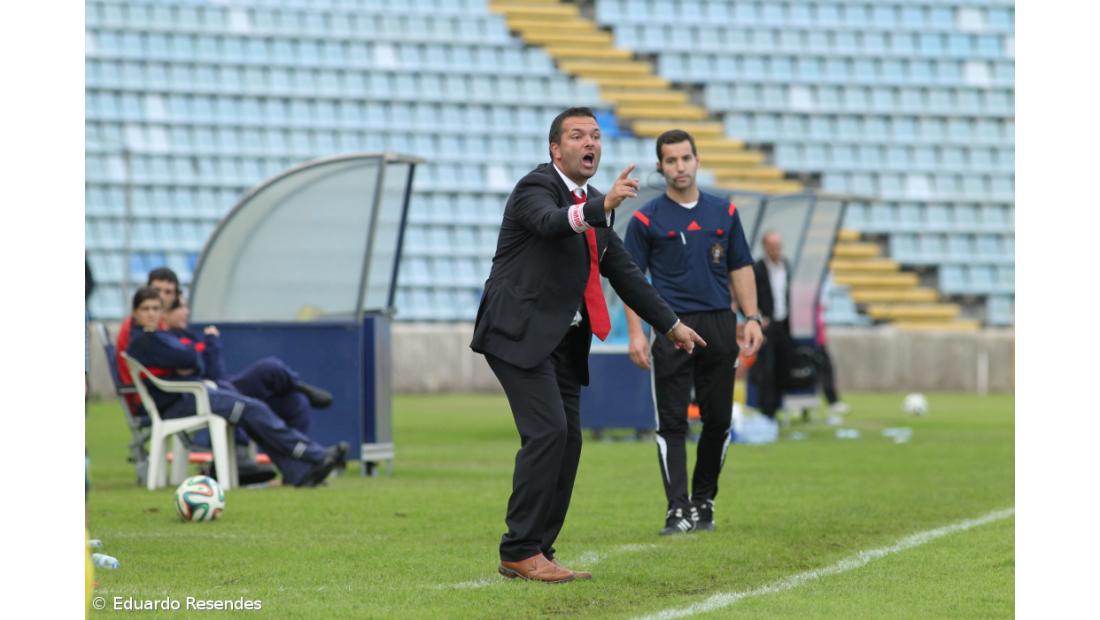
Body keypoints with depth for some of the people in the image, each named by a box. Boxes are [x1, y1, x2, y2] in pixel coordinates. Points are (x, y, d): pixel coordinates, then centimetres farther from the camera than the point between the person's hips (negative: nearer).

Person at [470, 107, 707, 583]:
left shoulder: (594, 204, 16)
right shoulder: (536, 187, -9)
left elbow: (623, 272, 23)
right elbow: (551, 222, -33)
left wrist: (669, 323, 24)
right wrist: (604, 205, -49)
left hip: (563, 340, 9)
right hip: (520, 332, -9)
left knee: (567, 440, 5)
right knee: (547, 432, -17)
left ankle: (537, 552, 11)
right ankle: (520, 551, -12)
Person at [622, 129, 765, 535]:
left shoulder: (724, 212, 11)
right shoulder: (647, 219, 1)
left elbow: (740, 268, 14)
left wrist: (751, 319, 4)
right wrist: (636, 333, -8)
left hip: (719, 326, 3)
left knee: (718, 420, 5)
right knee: (672, 422, -6)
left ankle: (704, 502, 18)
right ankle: (678, 511, -9)